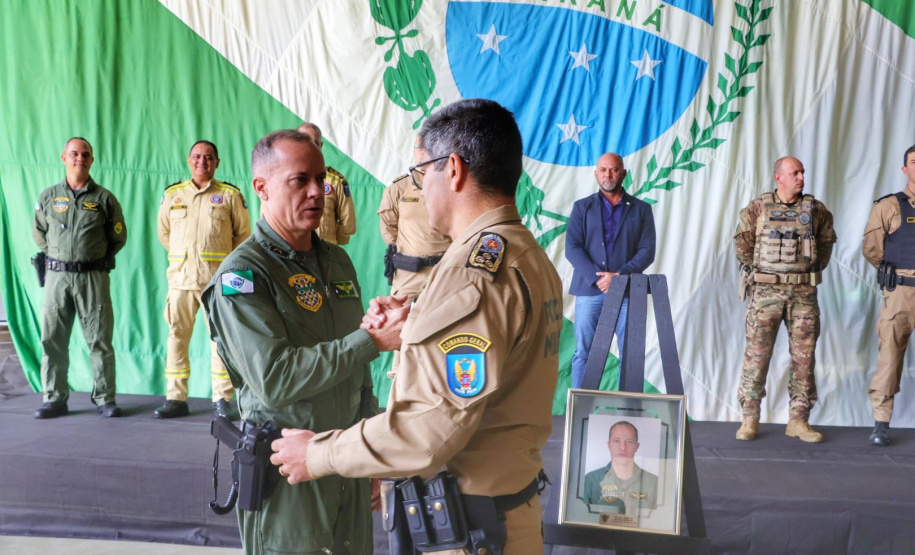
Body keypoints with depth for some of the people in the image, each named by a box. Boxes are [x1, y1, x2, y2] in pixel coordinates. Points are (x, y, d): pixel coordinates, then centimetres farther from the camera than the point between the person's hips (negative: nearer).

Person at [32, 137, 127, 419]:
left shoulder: (104, 198, 4)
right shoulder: (49, 196, 9)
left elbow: (119, 237, 10)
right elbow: (39, 233, 20)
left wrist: (98, 260, 9)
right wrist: (57, 256, 14)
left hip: (94, 277, -2)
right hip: (57, 276, 2)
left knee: (99, 340, 0)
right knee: (52, 340, 4)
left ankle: (104, 398, 7)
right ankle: (55, 398, 14)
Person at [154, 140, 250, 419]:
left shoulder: (231, 195, 4)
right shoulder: (172, 194, 12)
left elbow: (243, 234, 9)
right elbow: (164, 233, 23)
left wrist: (225, 259, 8)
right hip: (180, 276, 3)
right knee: (177, 336, 4)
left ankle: (222, 399, 8)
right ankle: (176, 398, 14)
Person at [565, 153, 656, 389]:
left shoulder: (641, 209, 12)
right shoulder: (582, 207, 11)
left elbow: (647, 251, 3)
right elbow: (572, 248, 1)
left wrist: (618, 277, -12)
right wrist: (597, 278, -12)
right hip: (589, 290, 0)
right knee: (583, 353, 1)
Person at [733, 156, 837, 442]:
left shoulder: (816, 209, 8)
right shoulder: (758, 207, 2)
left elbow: (827, 241, 20)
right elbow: (742, 242, 10)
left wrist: (814, 269, 14)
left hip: (804, 292, 2)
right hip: (767, 291, -2)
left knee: (804, 356, 4)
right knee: (757, 353, -3)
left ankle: (799, 420, 13)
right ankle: (750, 418, 6)